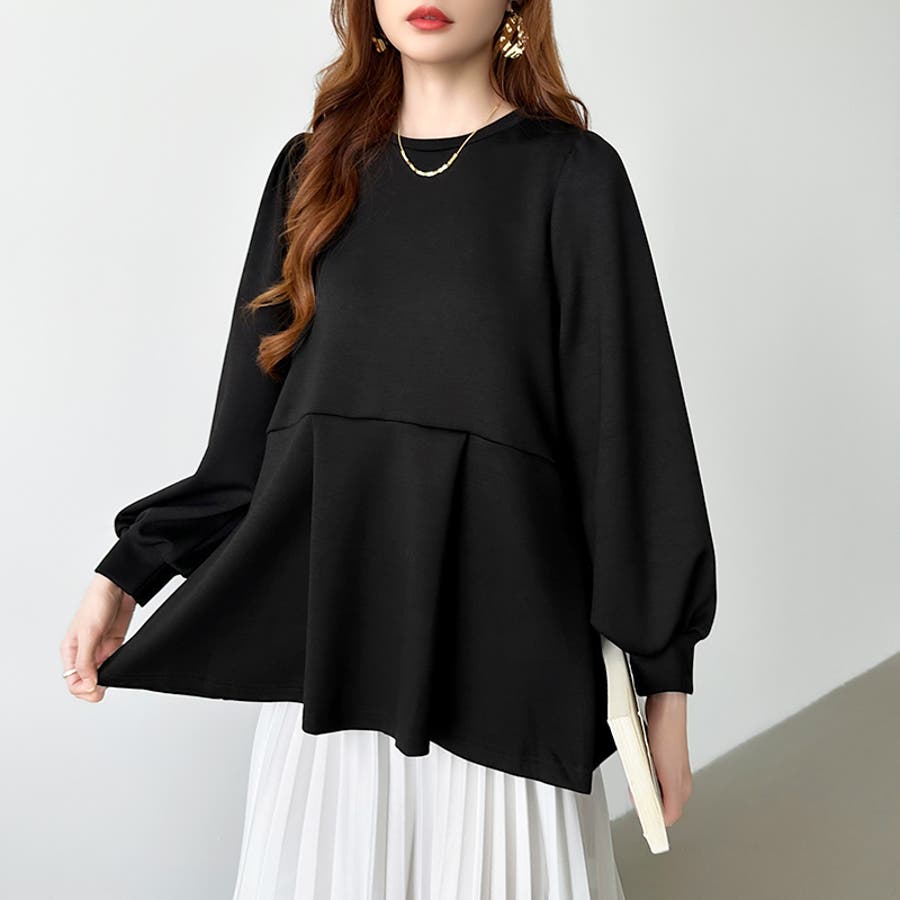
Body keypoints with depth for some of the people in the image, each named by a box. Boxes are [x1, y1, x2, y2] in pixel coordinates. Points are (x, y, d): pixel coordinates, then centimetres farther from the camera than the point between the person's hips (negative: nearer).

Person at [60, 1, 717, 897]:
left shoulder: (571, 174, -1)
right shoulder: (315, 168, 10)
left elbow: (633, 422, -3)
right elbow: (254, 416, 10)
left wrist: (665, 674, -4)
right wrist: (127, 570, 5)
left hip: (495, 628, -3)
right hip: (327, 621, 3)